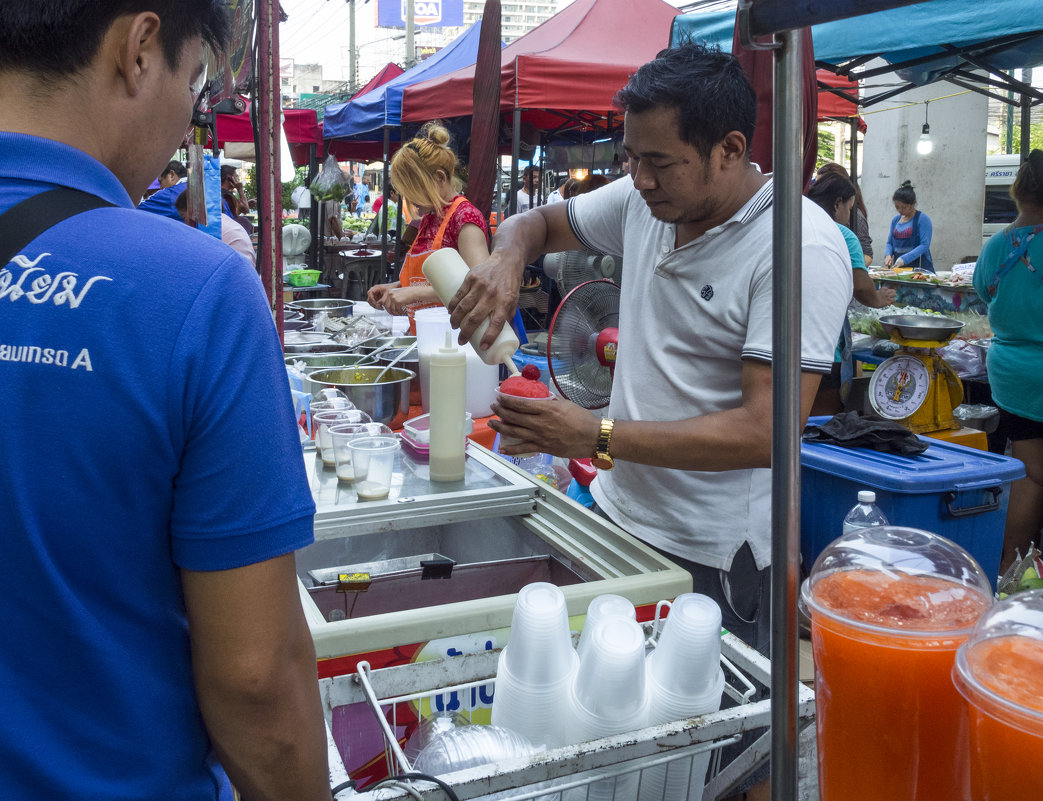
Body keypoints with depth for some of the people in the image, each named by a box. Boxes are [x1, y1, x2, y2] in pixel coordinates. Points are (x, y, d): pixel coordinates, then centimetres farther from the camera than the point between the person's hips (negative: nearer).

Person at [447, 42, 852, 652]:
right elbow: (538, 223, 17)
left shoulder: (801, 250, -20)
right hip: (617, 511, 7)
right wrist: (509, 258, -8)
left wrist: (597, 437, -25)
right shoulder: (644, 200, 2)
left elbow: (764, 432, -25)